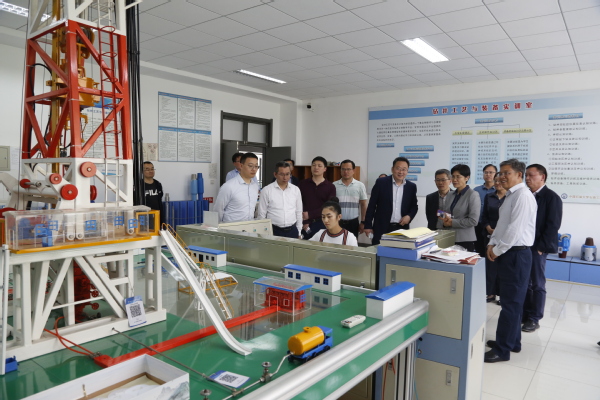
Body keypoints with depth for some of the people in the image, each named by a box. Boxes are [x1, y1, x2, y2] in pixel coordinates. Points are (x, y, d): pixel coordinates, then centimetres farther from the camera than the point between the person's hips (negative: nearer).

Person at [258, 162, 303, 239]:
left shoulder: (296, 190, 6)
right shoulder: (266, 190, -4)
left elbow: (299, 212, 12)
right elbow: (261, 214, 0)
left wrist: (299, 232, 11)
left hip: (292, 231, 3)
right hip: (274, 231, -3)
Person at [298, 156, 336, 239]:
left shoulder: (330, 187, 3)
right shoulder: (303, 184, 6)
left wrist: (309, 214, -13)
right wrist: (304, 222, -11)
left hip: (322, 223, -1)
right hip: (305, 224, 1)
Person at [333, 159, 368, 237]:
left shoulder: (360, 186, 1)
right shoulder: (334, 185, 0)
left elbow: (363, 205, 5)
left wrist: (363, 222, 3)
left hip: (353, 223, 0)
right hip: (337, 222, 0)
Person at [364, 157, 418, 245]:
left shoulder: (411, 186, 6)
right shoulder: (381, 182, -2)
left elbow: (414, 206, 15)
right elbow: (372, 205, 0)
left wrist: (409, 216, -6)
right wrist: (368, 225, -2)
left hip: (402, 228, 2)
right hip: (382, 228, -2)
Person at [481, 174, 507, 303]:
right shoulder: (489, 197, 11)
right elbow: (484, 216, 11)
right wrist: (489, 228, -5)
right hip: (490, 234, 4)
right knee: (490, 263, 6)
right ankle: (490, 293, 14)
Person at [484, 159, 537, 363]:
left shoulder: (523, 196, -16)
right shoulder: (510, 196, 15)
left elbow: (515, 228, -22)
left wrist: (497, 250, -14)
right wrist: (492, 243, 3)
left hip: (516, 254, -10)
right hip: (507, 253, 10)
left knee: (511, 302, -3)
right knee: (511, 300, 17)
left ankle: (502, 349, 5)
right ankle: (512, 341, 30)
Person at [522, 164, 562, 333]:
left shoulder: (552, 197, -7)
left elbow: (553, 225, -12)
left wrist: (540, 247, -15)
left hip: (537, 247, -6)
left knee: (537, 284, 3)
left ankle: (534, 319, 13)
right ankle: (524, 314, 22)